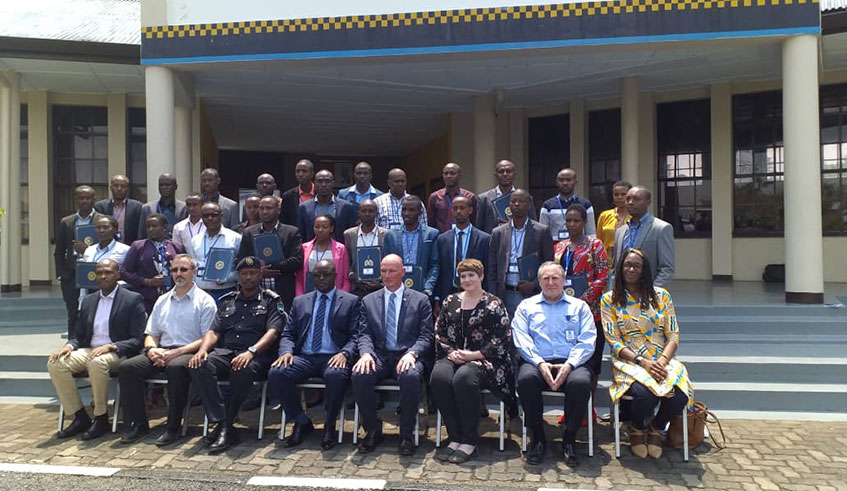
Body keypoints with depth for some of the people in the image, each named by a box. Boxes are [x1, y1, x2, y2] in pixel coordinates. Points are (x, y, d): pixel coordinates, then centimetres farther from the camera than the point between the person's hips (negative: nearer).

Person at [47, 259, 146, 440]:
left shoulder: (133, 299, -3)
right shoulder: (88, 301, 15)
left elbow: (138, 340, -8)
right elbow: (79, 336, 17)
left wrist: (110, 347, -22)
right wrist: (69, 346, -6)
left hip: (118, 354, -6)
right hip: (89, 351, 6)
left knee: (97, 362, -36)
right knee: (55, 363, -19)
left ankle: (101, 418, -16)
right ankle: (80, 417, -7)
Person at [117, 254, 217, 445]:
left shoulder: (205, 301, 2)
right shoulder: (162, 301, 21)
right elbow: (151, 334, 21)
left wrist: (175, 353, -16)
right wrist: (152, 350, -3)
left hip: (190, 353, -6)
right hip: (161, 352, 6)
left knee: (175, 367, -37)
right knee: (126, 367, -18)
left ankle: (173, 427, -24)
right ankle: (138, 424, -8)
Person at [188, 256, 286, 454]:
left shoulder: (271, 301, 10)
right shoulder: (228, 301, 23)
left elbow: (272, 332, -5)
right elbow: (214, 331, 15)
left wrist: (251, 352, -23)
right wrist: (202, 349, -8)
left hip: (257, 355, -4)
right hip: (225, 352, 4)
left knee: (242, 371, -38)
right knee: (199, 366, -27)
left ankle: (226, 426, -20)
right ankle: (220, 423, -26)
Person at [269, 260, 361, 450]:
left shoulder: (351, 301, 10)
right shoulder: (300, 301, 20)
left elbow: (355, 336, 1)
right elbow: (288, 334, 15)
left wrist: (344, 353, -19)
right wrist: (286, 351, -7)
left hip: (333, 358, -3)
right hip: (305, 357, 4)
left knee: (336, 375, -38)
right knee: (275, 373, -25)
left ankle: (330, 425, -10)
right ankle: (301, 422, -3)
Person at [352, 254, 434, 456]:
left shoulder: (420, 300, 8)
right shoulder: (369, 301, 15)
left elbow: (426, 336, 1)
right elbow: (364, 334, 8)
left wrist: (411, 353, -18)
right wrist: (366, 353, -14)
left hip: (408, 356, -2)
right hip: (379, 355, 2)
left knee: (410, 377, -36)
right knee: (359, 375, -29)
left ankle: (406, 434, -14)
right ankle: (373, 430, -7)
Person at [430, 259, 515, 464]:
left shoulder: (494, 304, 3)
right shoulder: (450, 301, 16)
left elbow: (502, 339, -4)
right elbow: (439, 332, 14)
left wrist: (474, 355, -13)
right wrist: (451, 351, -5)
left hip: (484, 360, -4)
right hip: (453, 356, 4)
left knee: (464, 378, -35)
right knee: (438, 377, -29)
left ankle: (469, 442, -22)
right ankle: (455, 438, -20)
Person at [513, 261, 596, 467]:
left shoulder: (579, 306, 18)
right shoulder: (527, 306, 18)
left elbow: (587, 341, 5)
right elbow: (521, 340, 4)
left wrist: (569, 365, -13)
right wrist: (540, 364, -13)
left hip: (571, 364, 0)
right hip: (537, 363, 0)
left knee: (581, 381, -33)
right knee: (526, 379, -33)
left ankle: (569, 440, -11)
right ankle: (537, 438, -12)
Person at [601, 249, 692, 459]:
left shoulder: (661, 296, 12)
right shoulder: (609, 299, 5)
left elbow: (673, 335, 7)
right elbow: (614, 342, -2)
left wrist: (663, 360, -13)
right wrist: (642, 362, -15)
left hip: (662, 360, 3)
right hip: (628, 362, -2)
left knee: (679, 394, -29)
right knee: (645, 393, -35)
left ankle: (655, 428, 7)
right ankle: (636, 430, 3)